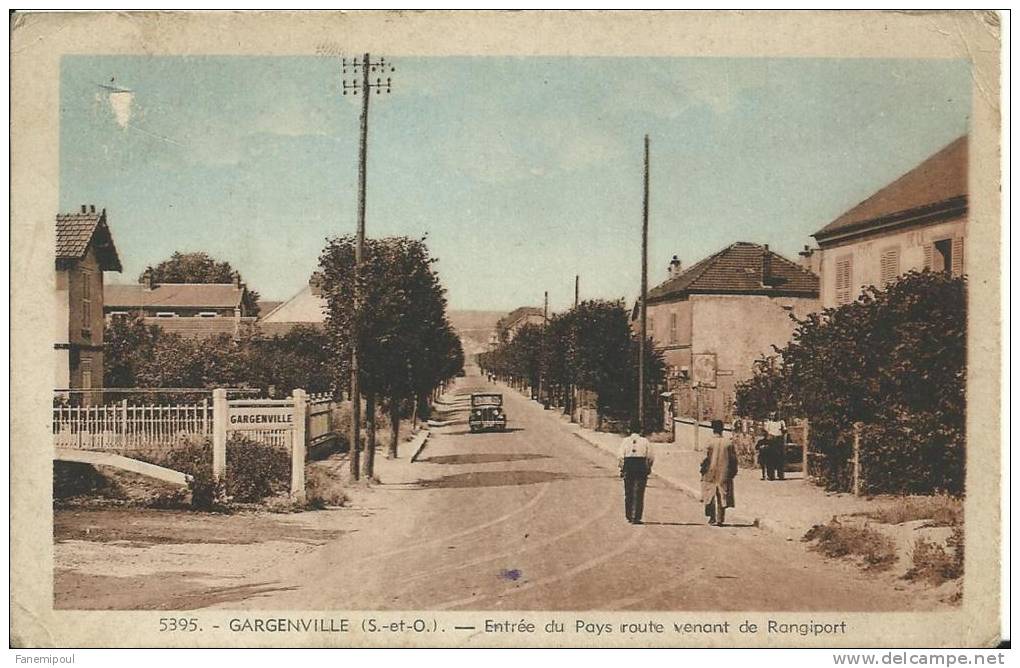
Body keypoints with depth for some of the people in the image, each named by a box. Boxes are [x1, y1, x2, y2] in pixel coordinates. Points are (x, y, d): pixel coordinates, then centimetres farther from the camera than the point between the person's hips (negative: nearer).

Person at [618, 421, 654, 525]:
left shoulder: (625, 441, 1)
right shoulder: (645, 441, 0)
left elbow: (621, 456, -4)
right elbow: (651, 457, 0)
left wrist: (622, 469, 5)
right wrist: (648, 467, 15)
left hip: (628, 467, 1)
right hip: (641, 467, -1)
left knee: (628, 493, 12)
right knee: (638, 494, 2)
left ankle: (629, 517, 17)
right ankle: (636, 517, -4)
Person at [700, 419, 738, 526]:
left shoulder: (710, 442, -10)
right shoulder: (728, 442, -1)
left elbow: (706, 458, -10)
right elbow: (733, 458, 2)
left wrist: (703, 469, 3)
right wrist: (733, 472, 12)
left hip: (711, 472, -2)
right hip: (724, 473, 2)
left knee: (710, 496, 9)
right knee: (722, 496, 7)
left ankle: (712, 517, 3)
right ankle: (720, 519, 6)